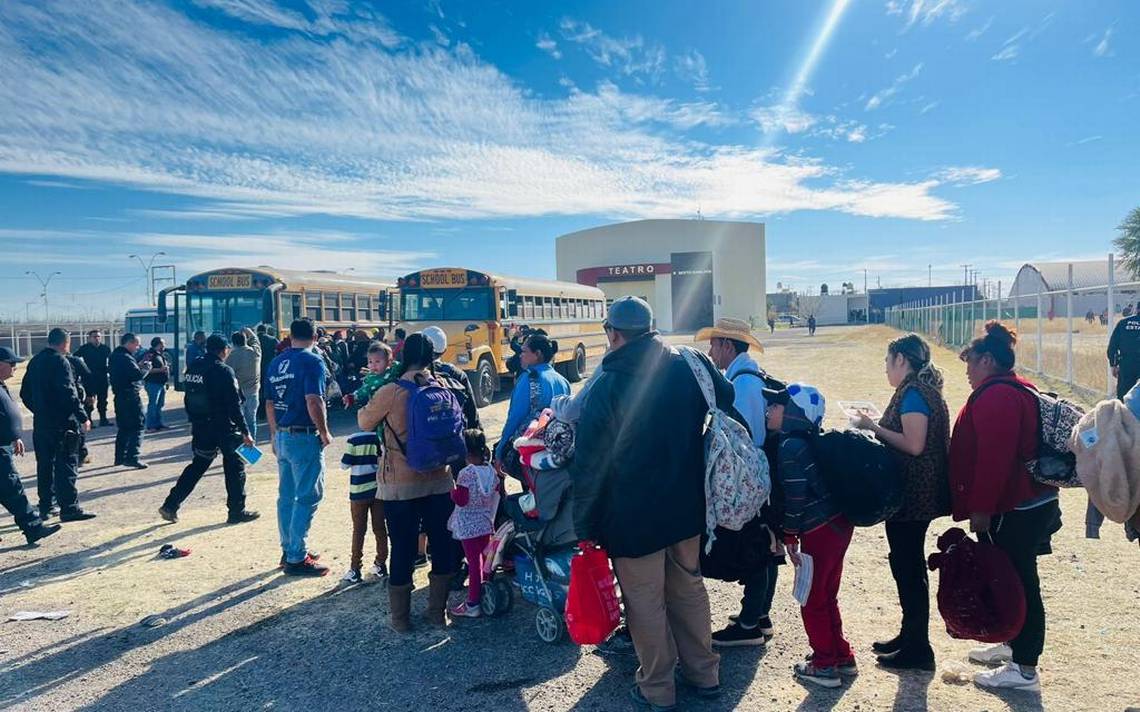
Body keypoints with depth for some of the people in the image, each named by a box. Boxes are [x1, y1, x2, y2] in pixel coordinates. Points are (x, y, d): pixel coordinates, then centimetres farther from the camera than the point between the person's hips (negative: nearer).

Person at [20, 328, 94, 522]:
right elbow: (69, 394, -21)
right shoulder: (60, 362, -14)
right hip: (62, 424, -8)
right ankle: (69, 508, -4)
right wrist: (83, 417, -17)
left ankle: (45, 507, 22)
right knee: (66, 466, -5)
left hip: (40, 424, 8)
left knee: (45, 466, 15)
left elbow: (25, 393, 18)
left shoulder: (35, 361, 12)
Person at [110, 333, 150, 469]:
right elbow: (137, 374, -26)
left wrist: (140, 366, 5)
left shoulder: (114, 356, 14)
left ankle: (120, 457, 23)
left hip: (119, 396, 10)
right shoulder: (125, 358, -18)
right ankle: (132, 458, -9)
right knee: (137, 427, -6)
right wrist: (146, 367, -9)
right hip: (131, 396, -10)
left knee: (124, 427, 17)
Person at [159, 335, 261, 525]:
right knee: (235, 467, 6)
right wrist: (245, 432, -13)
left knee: (198, 465, 19)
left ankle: (170, 505, 17)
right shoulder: (224, 371, -16)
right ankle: (237, 512, 11)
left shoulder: (193, 368, 6)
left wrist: (194, 421, 22)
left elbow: (189, 398, 13)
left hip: (200, 427, 7)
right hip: (224, 428, -7)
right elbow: (234, 405, -17)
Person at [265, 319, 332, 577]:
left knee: (287, 496, 16)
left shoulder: (276, 363, 10)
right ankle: (297, 558, 1)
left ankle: (288, 550, 26)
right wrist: (325, 433, -11)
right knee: (307, 498, -2)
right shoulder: (312, 361, -12)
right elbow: (314, 402, -22)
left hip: (282, 436, 8)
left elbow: (269, 404, 15)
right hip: (305, 438, -8)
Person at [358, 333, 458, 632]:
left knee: (402, 549, 8)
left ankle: (401, 618, 20)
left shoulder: (390, 392, -13)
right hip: (438, 481, 3)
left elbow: (365, 422, 2)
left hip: (401, 486, -2)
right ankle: (437, 610, 24)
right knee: (441, 545, 13)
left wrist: (364, 404, 21)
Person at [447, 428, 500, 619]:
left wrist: (452, 488, -4)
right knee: (483, 560, 19)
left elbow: (460, 500, -20)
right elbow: (495, 494, 12)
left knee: (474, 563, -2)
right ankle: (483, 594, 33)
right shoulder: (491, 471, 1)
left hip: (468, 526, -7)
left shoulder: (466, 473, -20)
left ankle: (473, 605, 6)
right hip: (486, 523, 7)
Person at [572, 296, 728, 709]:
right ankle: (704, 674, 35)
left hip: (633, 516, -5)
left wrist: (586, 526, -5)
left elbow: (589, 463, -14)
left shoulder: (606, 386, -16)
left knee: (645, 603, 10)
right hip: (687, 506, 5)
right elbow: (727, 403, 12)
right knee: (689, 589, 21)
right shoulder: (687, 366, -3)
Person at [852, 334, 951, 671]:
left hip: (911, 496, -10)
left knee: (907, 567, -1)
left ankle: (917, 649, 9)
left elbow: (914, 444, -24)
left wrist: (873, 428, -16)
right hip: (914, 494, 10)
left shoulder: (913, 392, -16)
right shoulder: (921, 389, 14)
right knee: (909, 565, 18)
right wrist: (876, 427, 11)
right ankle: (910, 636, 30)